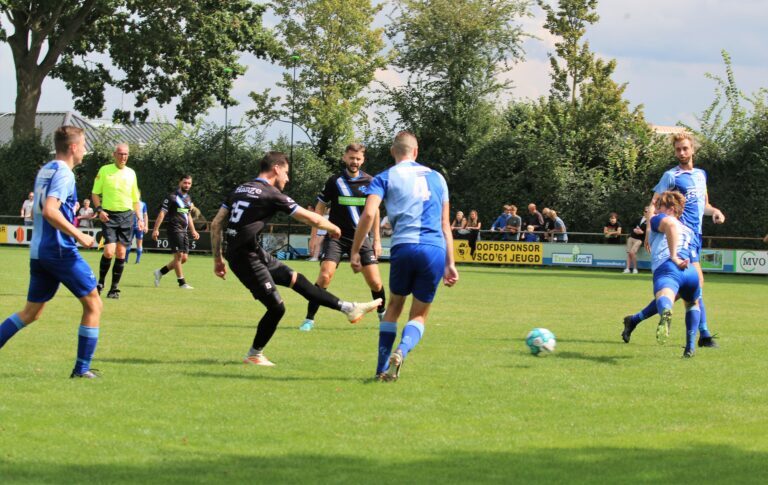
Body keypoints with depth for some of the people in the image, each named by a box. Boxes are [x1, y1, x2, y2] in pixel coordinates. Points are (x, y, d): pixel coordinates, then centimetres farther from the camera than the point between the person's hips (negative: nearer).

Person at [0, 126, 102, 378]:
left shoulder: (44, 170, 15)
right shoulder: (64, 173, -13)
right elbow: (49, 211, -25)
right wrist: (79, 235, -20)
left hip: (38, 251, 9)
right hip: (61, 251, -9)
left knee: (32, 311, 15)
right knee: (93, 304, 3)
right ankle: (82, 368, 3)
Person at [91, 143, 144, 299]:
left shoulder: (131, 173, 11)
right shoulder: (104, 170, 1)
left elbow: (135, 199, 17)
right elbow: (95, 193, 5)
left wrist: (140, 218, 10)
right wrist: (99, 210, -10)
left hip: (126, 216, 3)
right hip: (109, 216, -3)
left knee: (121, 253, 0)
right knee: (109, 251, -14)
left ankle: (115, 288, 8)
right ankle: (100, 283, 5)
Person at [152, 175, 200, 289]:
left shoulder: (188, 198, 17)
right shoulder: (172, 197, -6)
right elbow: (162, 213, -9)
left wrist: (193, 231, 23)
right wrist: (156, 229, -15)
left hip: (184, 231, 8)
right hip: (174, 229, -8)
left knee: (184, 258, 5)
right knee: (179, 255, -9)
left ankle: (160, 272, 19)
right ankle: (182, 283, -4)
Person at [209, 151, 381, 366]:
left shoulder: (240, 189, 12)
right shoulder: (272, 195, -11)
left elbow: (216, 224, 11)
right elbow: (312, 219, -6)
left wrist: (218, 258, 16)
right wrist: (332, 228, 13)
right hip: (247, 258, -9)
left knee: (296, 279, 12)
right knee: (276, 307, -1)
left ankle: (349, 308, 16)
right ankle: (254, 355, 15)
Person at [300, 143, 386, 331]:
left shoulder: (370, 182, 2)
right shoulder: (335, 181, -4)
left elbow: (374, 211, 13)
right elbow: (320, 208, 4)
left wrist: (377, 240, 10)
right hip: (335, 236, -2)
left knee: (375, 282, -3)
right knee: (325, 276, -18)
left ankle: (383, 314, 25)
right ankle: (309, 319, -9)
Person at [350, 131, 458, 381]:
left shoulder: (385, 178, 10)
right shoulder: (436, 177, 20)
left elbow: (368, 214, -6)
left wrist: (355, 252, -1)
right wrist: (450, 264, 20)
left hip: (403, 247, -1)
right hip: (436, 250, 1)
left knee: (394, 306, 20)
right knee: (419, 315, 11)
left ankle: (382, 368, 14)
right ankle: (401, 351, -19)